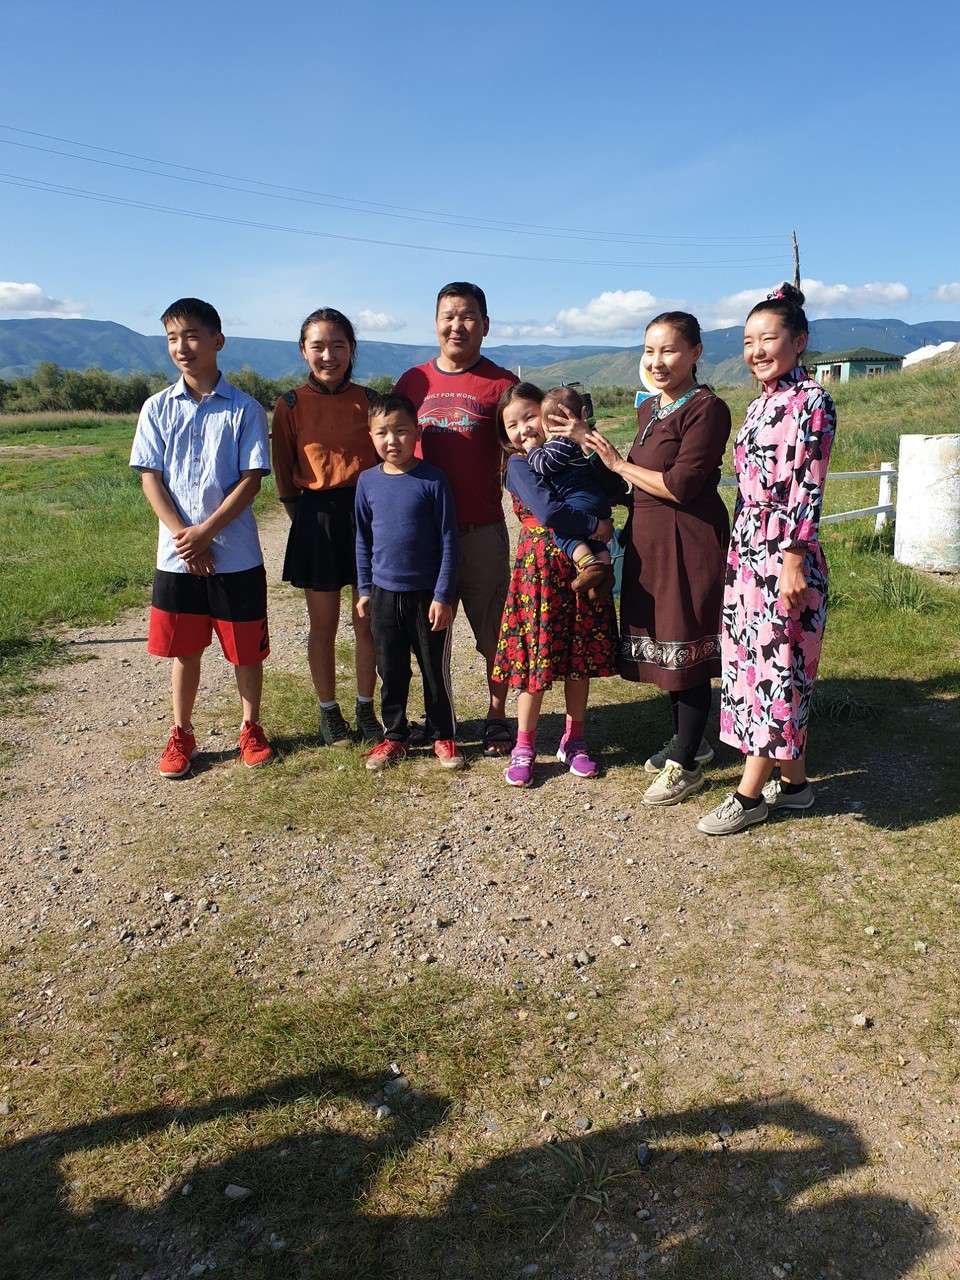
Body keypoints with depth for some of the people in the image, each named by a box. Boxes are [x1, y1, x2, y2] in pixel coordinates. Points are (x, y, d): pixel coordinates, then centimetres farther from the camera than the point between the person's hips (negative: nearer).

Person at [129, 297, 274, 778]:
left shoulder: (245, 409, -3)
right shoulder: (157, 408, 3)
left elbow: (252, 480, -7)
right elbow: (150, 478, 1)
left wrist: (205, 532, -15)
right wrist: (183, 536, -11)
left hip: (237, 554, -2)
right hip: (176, 555, 2)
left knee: (247, 648, 8)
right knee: (184, 649, 12)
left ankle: (251, 728, 26)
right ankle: (181, 734, 26)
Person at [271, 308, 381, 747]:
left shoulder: (368, 400, 1)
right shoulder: (291, 404, -2)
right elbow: (284, 473, 4)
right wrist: (304, 518, 1)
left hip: (367, 514, 1)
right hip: (316, 519, -1)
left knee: (367, 621, 8)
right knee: (323, 624, 8)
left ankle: (365, 709, 24)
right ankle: (329, 711, 23)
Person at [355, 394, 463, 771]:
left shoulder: (433, 479, -9)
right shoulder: (368, 481, 1)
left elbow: (448, 541, -8)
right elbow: (363, 539, 11)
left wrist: (443, 596, -10)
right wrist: (364, 588, 10)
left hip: (428, 595, -3)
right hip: (384, 594, 3)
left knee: (435, 670, 9)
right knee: (391, 672, 13)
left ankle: (443, 736, 25)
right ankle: (394, 736, 28)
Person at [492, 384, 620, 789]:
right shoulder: (519, 465, -5)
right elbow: (548, 512, -18)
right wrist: (595, 526, -12)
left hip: (581, 566, 5)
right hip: (541, 568, -5)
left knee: (581, 658, 9)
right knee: (537, 659, -1)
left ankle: (573, 741, 24)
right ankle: (524, 747, 13)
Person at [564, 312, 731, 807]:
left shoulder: (707, 409, -14)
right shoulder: (647, 409, 13)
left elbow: (678, 485, -20)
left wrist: (619, 464, -11)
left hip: (689, 542, -9)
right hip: (648, 540, 9)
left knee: (686, 647, 0)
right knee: (664, 643, 16)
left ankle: (686, 763, 12)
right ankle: (689, 740, 34)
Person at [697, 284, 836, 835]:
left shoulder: (811, 402, -11)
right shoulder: (762, 403, 15)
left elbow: (808, 490, -16)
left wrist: (794, 561, -20)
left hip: (784, 556, -9)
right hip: (748, 551, 9)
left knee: (776, 667, -1)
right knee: (761, 664, 12)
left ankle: (750, 794, 8)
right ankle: (794, 780, 25)